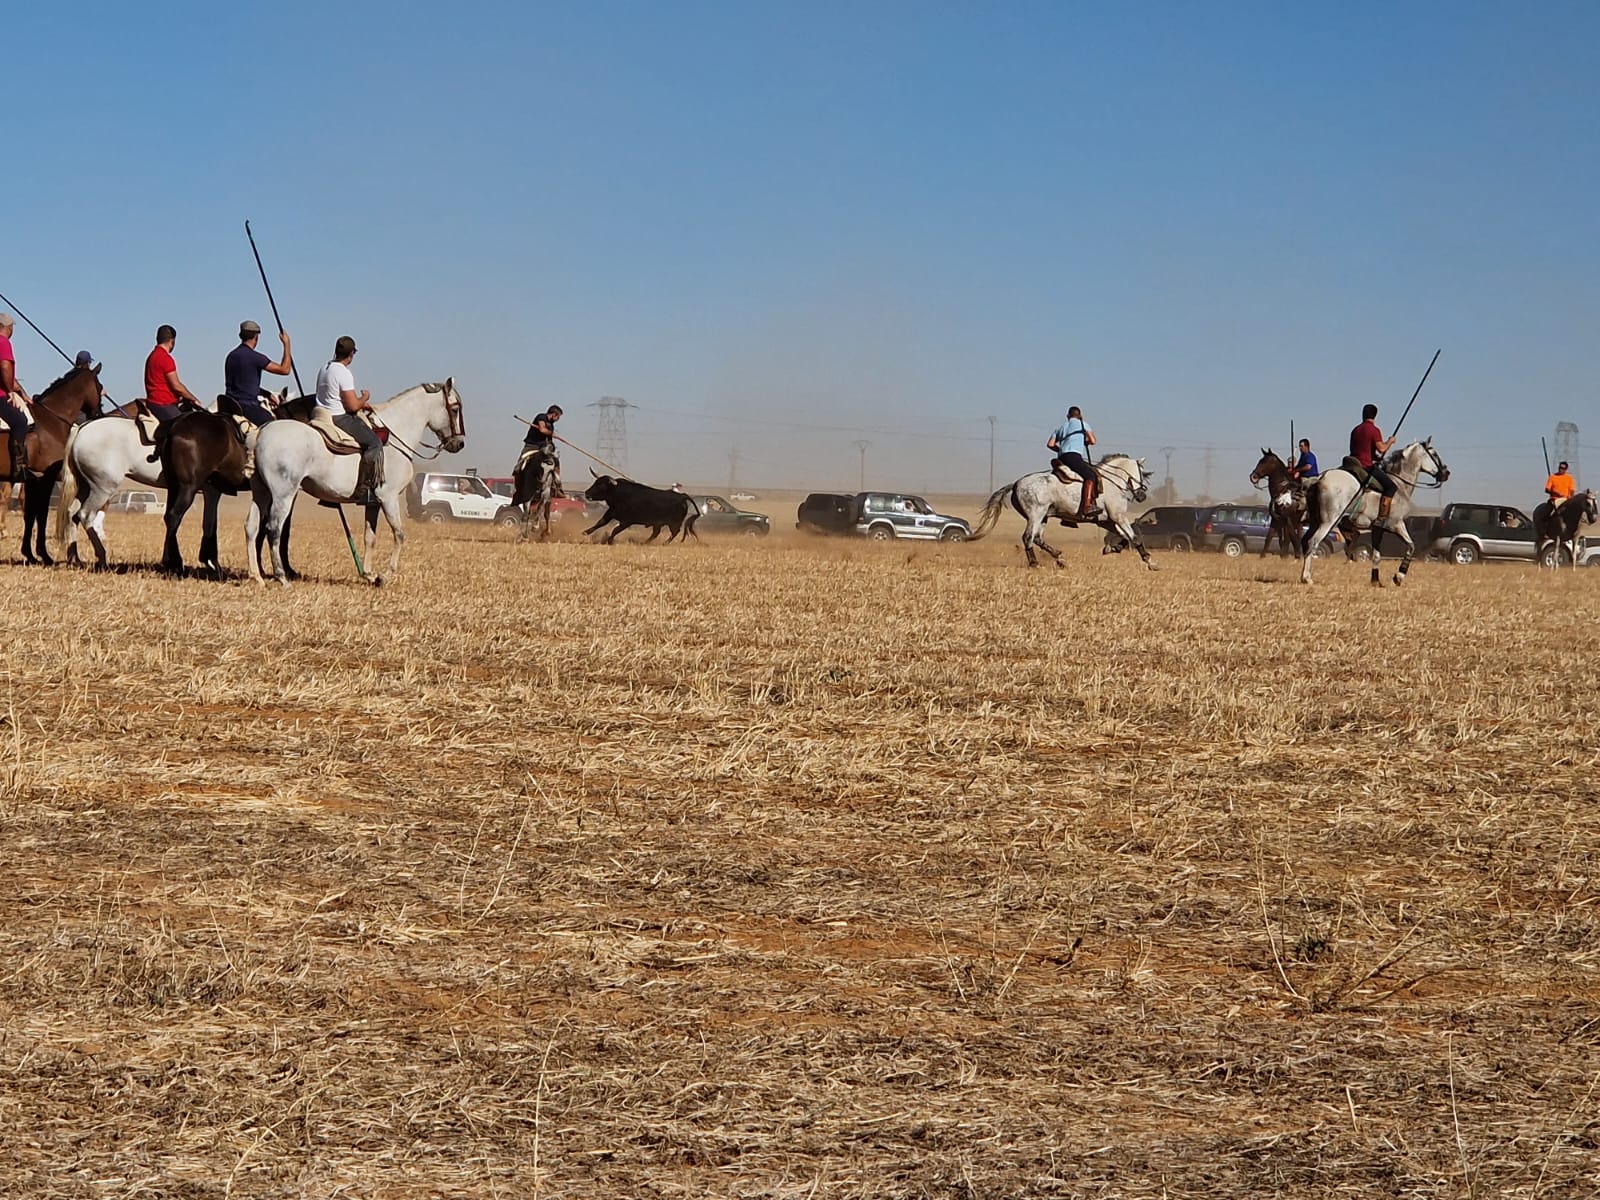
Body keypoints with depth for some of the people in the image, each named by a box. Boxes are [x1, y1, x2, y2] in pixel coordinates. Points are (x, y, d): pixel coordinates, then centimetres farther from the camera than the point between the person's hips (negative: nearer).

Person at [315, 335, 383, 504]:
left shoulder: (324, 369, 12)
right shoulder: (344, 373, -18)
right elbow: (352, 406, -20)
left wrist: (361, 403, 17)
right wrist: (365, 397, 1)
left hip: (324, 415, 10)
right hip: (339, 419, -10)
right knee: (374, 443, -9)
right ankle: (363, 489, -15)